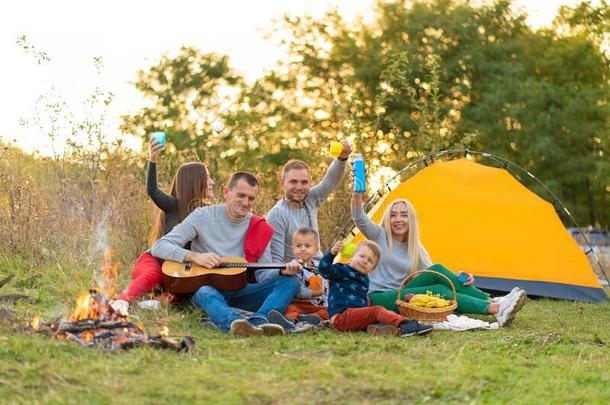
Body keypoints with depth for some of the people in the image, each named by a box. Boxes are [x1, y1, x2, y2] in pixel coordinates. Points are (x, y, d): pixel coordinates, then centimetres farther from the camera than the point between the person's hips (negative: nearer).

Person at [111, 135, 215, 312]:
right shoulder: (174, 205, -6)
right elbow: (152, 191, -26)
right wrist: (152, 161, -43)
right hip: (153, 260, -4)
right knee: (153, 275, -39)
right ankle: (122, 301, -52)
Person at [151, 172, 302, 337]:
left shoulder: (259, 228, 7)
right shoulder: (203, 216, -2)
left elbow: (263, 274, 7)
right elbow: (159, 247, -6)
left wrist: (283, 271, -16)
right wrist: (195, 256, -22)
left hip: (240, 291, 4)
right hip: (206, 286, -4)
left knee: (290, 281, -16)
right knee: (206, 293, -39)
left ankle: (259, 321, -46)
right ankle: (237, 322, -71)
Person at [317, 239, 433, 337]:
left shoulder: (364, 279, 24)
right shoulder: (341, 270, 2)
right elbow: (324, 269, -16)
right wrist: (332, 252, -29)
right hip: (341, 317, -8)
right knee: (376, 310, -26)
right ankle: (404, 324, -48)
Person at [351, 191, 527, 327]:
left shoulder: (416, 247, 12)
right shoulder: (379, 235, -1)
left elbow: (433, 274, 7)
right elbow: (359, 219, -20)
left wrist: (457, 279, -13)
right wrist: (357, 192, -38)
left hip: (400, 296, 5)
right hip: (379, 299, -5)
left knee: (437, 271, -18)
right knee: (438, 291, -24)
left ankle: (490, 301, -21)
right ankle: (495, 309, -30)